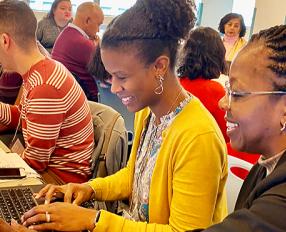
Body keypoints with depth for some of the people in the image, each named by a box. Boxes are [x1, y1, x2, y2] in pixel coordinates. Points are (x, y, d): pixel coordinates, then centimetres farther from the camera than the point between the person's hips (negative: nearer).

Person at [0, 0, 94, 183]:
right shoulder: (37, 73, 1)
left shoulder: (44, 87, -28)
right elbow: (21, 117, 14)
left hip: (63, 178, -8)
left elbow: (34, 161, -22)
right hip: (49, 165, 8)